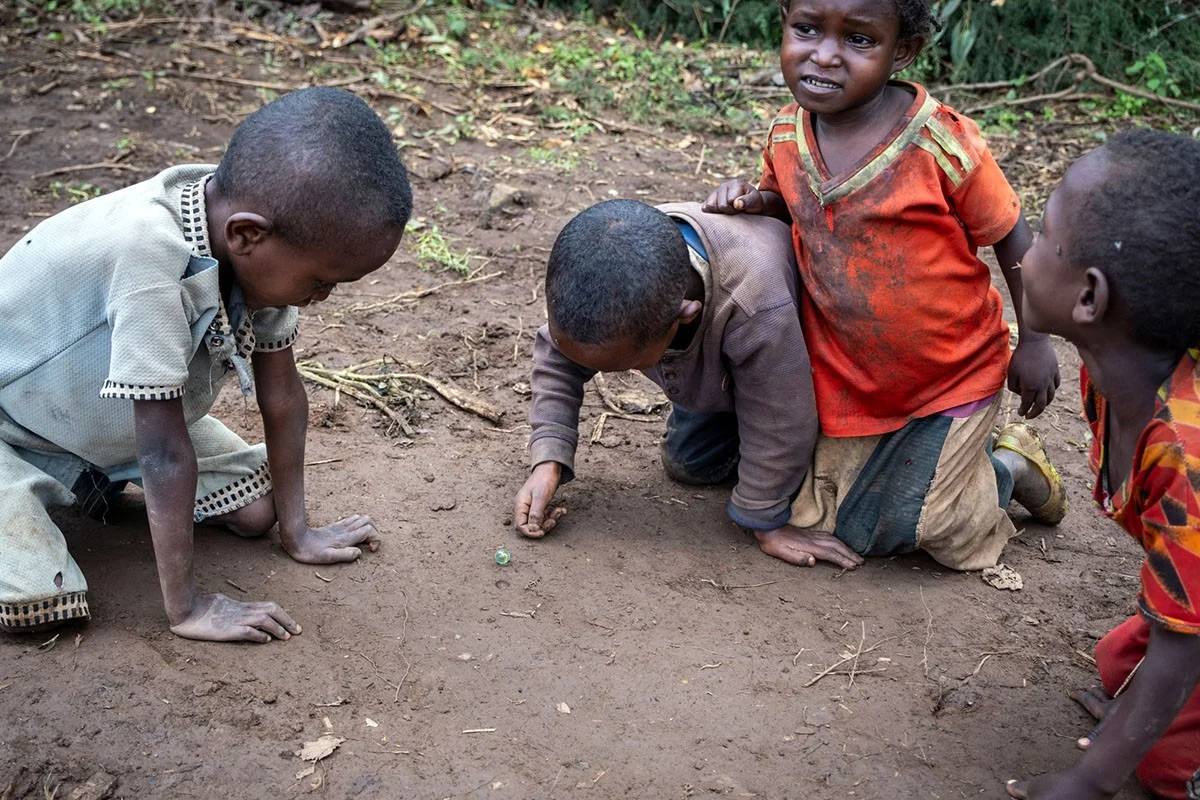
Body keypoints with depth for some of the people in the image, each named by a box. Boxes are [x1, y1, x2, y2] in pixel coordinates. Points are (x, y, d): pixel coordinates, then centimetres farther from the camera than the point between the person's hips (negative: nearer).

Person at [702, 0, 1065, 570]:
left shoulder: (941, 143, -22)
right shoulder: (787, 136, -7)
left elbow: (1011, 236, -9)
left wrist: (1034, 342, -3)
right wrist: (755, 200, -9)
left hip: (952, 375, -5)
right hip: (848, 383, 5)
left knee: (933, 529, -2)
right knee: (830, 525, 11)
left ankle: (1011, 464, 30)